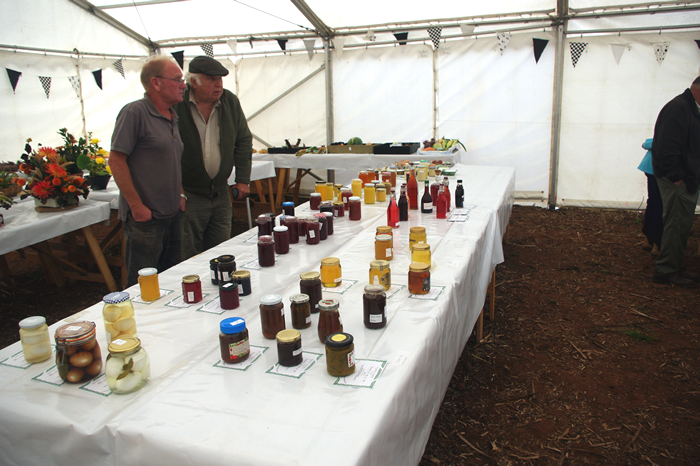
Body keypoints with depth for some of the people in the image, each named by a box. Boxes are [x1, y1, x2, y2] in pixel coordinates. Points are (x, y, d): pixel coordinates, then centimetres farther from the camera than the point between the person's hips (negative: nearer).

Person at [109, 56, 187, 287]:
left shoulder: (172, 116, 12)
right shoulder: (134, 113, -13)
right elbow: (116, 160, -16)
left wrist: (180, 194, 12)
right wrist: (137, 206, -17)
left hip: (173, 214, 8)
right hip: (145, 217, -8)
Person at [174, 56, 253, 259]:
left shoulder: (230, 101, 3)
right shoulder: (176, 105, -11)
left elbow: (243, 141, 10)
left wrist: (243, 179, 5)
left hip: (221, 193, 4)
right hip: (188, 195, -4)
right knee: (189, 258, 1)